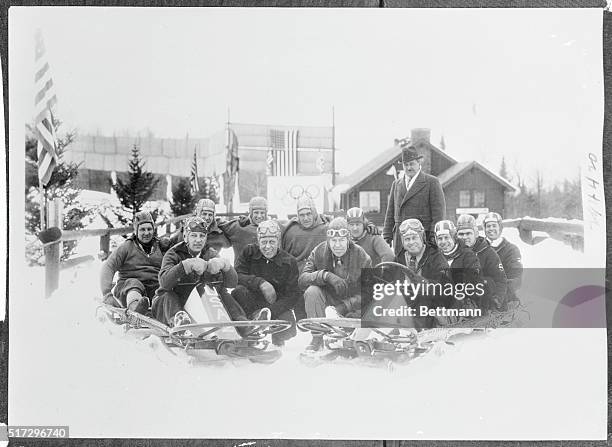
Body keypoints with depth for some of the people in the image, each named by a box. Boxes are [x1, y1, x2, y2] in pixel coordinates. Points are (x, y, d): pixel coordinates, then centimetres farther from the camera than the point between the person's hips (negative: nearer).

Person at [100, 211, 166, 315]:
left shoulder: (161, 246, 17)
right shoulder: (126, 247, 7)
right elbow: (108, 267, -6)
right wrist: (107, 293, -20)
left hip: (155, 290, 4)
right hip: (127, 288, -3)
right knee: (133, 283, -36)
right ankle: (135, 306, -69)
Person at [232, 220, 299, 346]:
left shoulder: (289, 262, -6)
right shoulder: (249, 252, -4)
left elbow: (292, 295, -11)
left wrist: (270, 311, -25)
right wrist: (260, 283, -29)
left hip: (277, 306, 0)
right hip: (252, 301, 0)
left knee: (288, 330, -25)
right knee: (238, 291, -32)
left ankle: (278, 342, 14)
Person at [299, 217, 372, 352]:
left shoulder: (361, 257, -13)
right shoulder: (319, 252, -8)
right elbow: (302, 279, -18)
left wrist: (342, 307, -28)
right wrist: (325, 275, -36)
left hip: (351, 306, -1)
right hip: (327, 301, 1)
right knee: (312, 291, -29)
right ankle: (317, 338, -15)